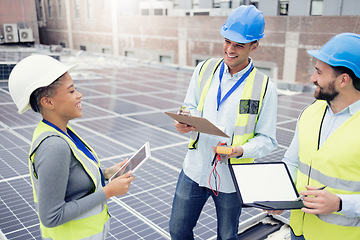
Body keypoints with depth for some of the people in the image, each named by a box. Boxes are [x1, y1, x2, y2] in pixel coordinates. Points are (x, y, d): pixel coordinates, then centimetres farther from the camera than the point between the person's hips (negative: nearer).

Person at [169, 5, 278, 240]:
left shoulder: (265, 88, -10)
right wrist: (183, 123, -16)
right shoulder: (204, 70, -2)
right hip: (195, 169, 3)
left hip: (232, 178, -2)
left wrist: (241, 150, -26)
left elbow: (267, 140, -7)